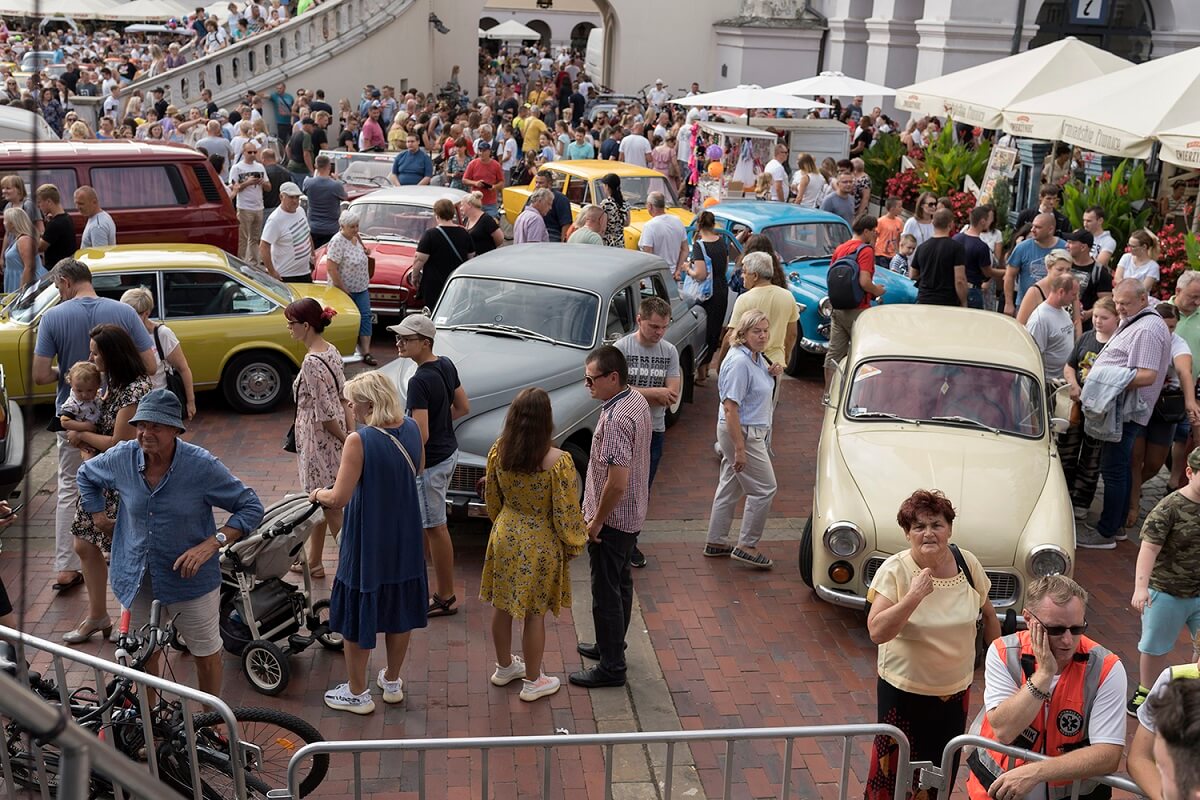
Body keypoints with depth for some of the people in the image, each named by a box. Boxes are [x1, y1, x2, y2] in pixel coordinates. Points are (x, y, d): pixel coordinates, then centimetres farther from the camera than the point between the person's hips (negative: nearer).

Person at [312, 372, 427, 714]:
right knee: (400, 610, 20)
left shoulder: (359, 441, -24)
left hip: (367, 543, -6)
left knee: (357, 616, 12)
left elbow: (339, 499, -23)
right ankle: (392, 682, 38)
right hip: (404, 540, 6)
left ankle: (357, 693, 27)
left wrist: (319, 494, -3)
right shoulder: (411, 430, -4)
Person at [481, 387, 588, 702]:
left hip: (504, 537, 5)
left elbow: (492, 500, 4)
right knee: (534, 613, 11)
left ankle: (504, 667, 41)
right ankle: (533, 682, 27)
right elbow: (565, 514, -18)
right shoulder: (558, 461, -26)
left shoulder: (498, 452, -11)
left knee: (503, 605, 21)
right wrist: (575, 543, 0)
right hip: (540, 545, -4)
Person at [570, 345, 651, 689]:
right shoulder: (637, 400, 2)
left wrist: (596, 520, -18)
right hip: (632, 515, 10)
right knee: (621, 583, 23)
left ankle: (611, 667, 14)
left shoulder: (616, 419, -29)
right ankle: (612, 645, 39)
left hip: (612, 519, -10)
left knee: (606, 592, 3)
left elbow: (617, 481, -31)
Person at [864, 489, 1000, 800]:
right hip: (904, 690, -3)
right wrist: (914, 596, -34)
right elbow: (877, 632, -27)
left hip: (956, 689, 4)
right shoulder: (894, 571, -19)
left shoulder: (968, 563, -8)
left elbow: (987, 612, 9)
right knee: (894, 767, 11)